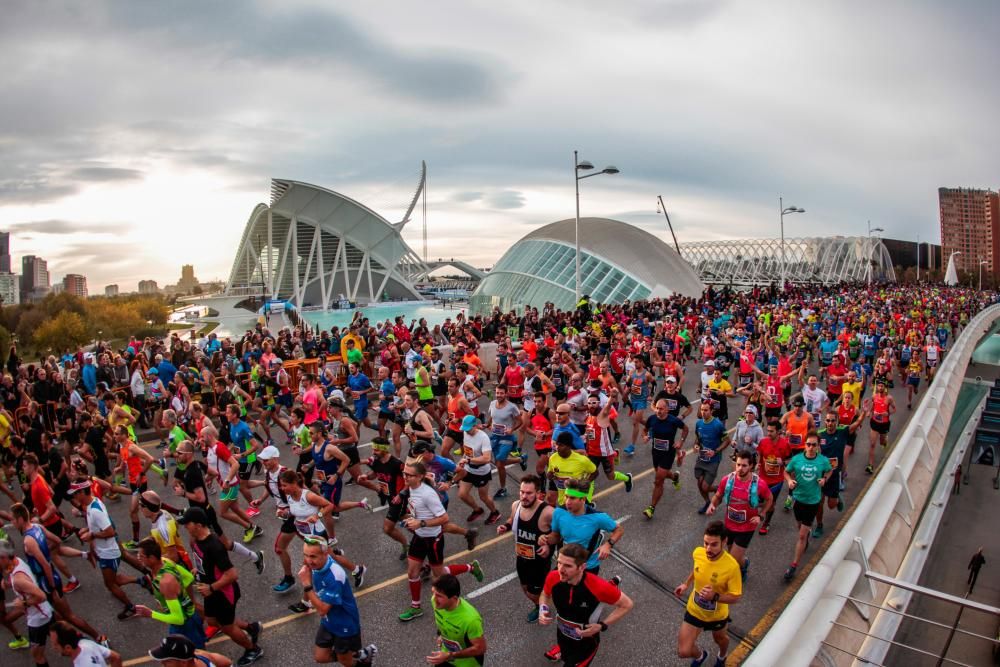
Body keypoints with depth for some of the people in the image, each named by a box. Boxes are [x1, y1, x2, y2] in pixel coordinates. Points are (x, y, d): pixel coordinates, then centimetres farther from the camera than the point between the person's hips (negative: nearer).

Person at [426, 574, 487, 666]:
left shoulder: (470, 618, -40)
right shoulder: (436, 601, -22)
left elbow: (480, 648, -26)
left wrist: (450, 656, -29)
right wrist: (440, 635, -1)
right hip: (446, 654, 5)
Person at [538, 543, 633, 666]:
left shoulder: (598, 587, -38)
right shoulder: (553, 578, -28)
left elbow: (627, 604, -19)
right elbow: (545, 595, -2)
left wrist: (602, 626, -25)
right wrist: (543, 611, -21)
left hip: (586, 642, -4)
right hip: (562, 635, 4)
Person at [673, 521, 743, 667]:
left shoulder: (732, 566, -35)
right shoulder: (697, 553, -22)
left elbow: (736, 597, -25)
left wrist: (715, 596, -40)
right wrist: (686, 584, 1)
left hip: (717, 615, -2)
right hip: (694, 610, 2)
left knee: (720, 639, 31)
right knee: (683, 652, 2)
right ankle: (700, 655, 40)